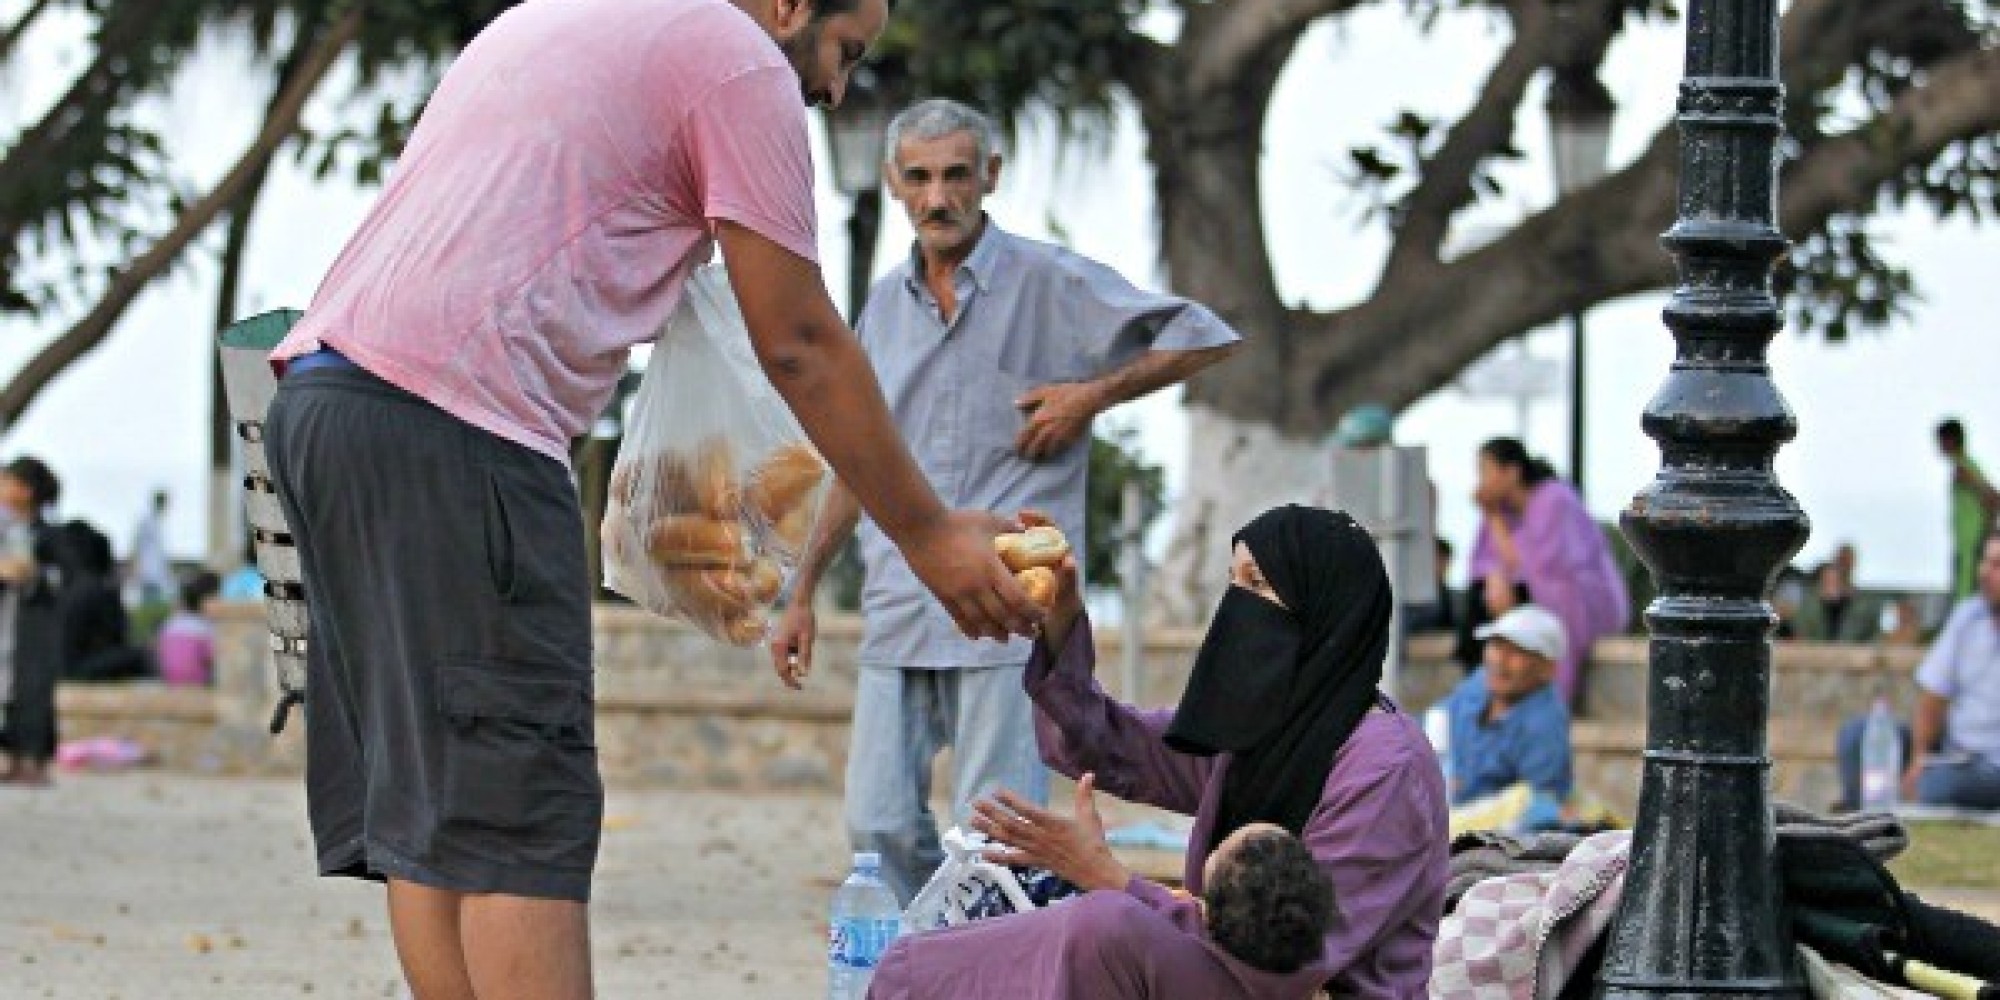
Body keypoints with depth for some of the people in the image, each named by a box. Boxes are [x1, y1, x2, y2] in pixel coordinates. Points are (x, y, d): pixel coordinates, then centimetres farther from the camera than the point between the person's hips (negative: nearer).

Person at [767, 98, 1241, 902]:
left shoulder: (1052, 284, -1)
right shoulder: (886, 304, 16)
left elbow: (1207, 338, 0)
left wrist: (1092, 395, -7)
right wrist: (803, 593, 23)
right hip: (898, 612, 5)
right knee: (880, 826, -1)